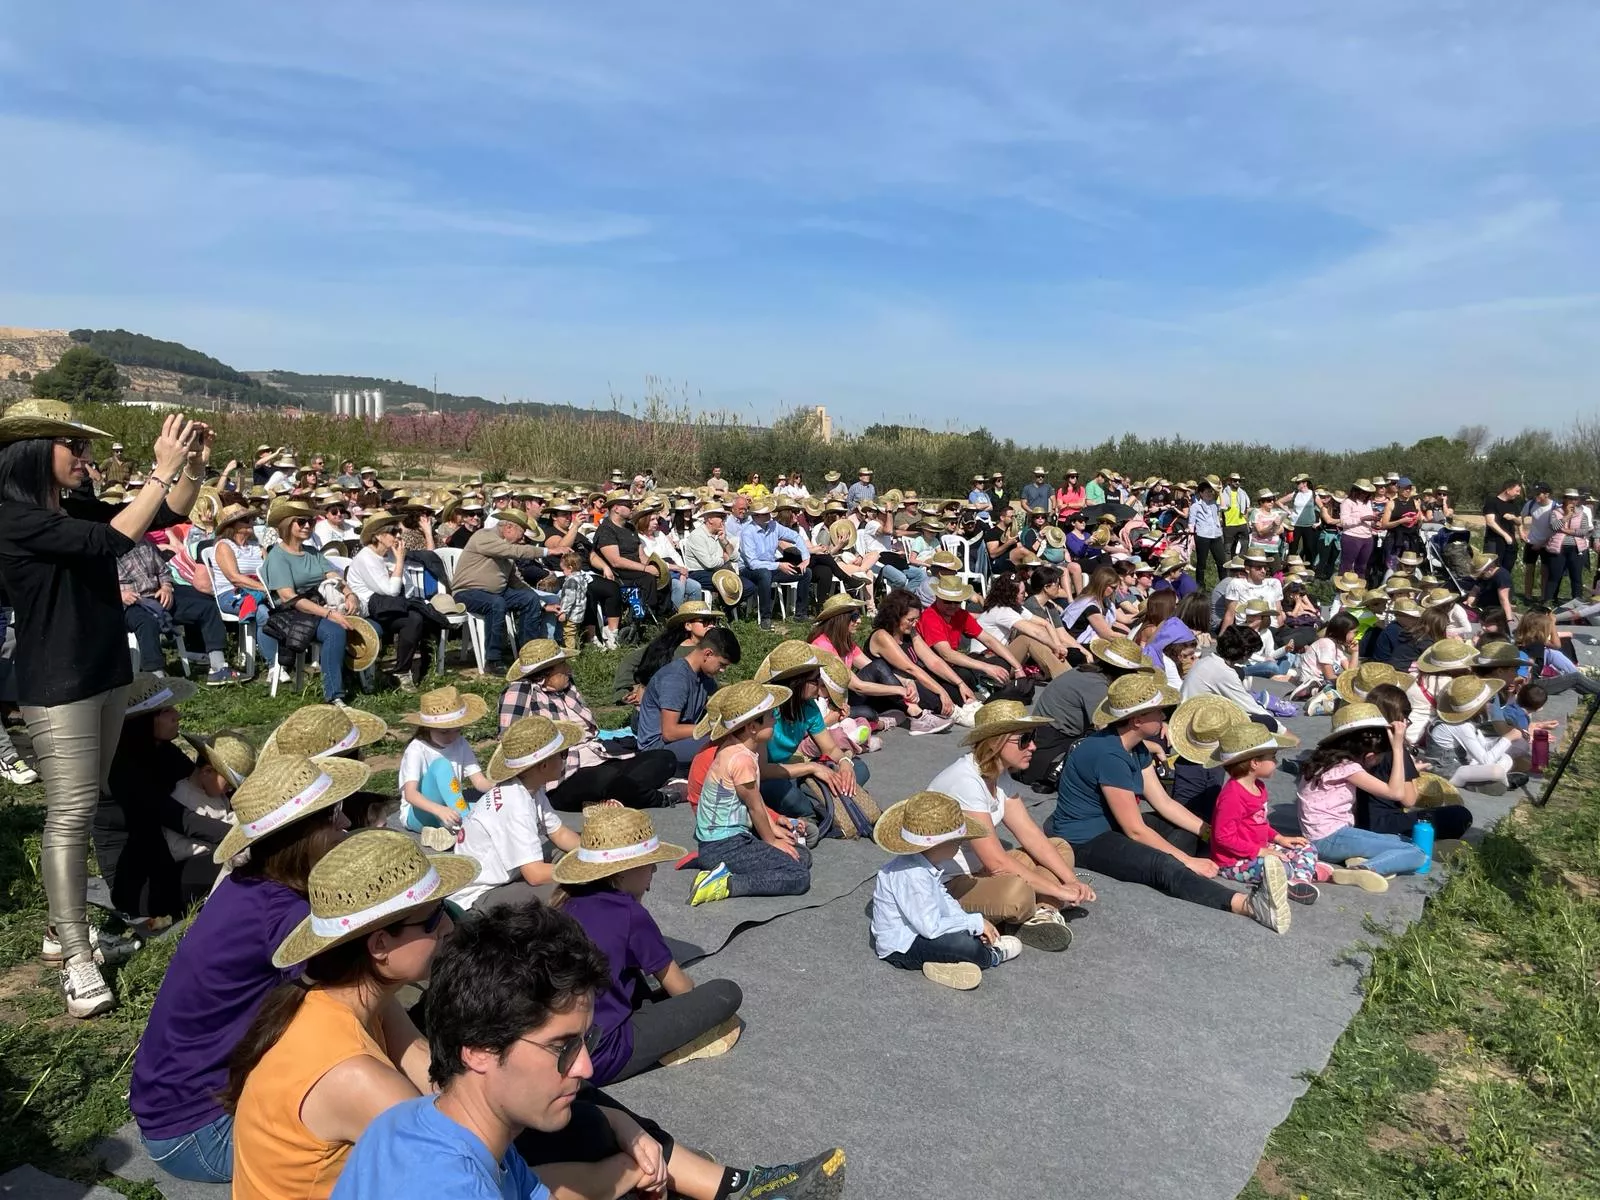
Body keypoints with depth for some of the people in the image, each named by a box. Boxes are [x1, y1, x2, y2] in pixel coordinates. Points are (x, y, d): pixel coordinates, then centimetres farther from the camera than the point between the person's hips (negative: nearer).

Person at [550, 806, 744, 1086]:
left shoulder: (567, 902, 7)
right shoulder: (629, 913, -12)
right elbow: (678, 987, 4)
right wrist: (700, 998, 23)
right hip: (599, 1058, -8)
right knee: (727, 992, -8)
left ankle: (648, 1019, 14)